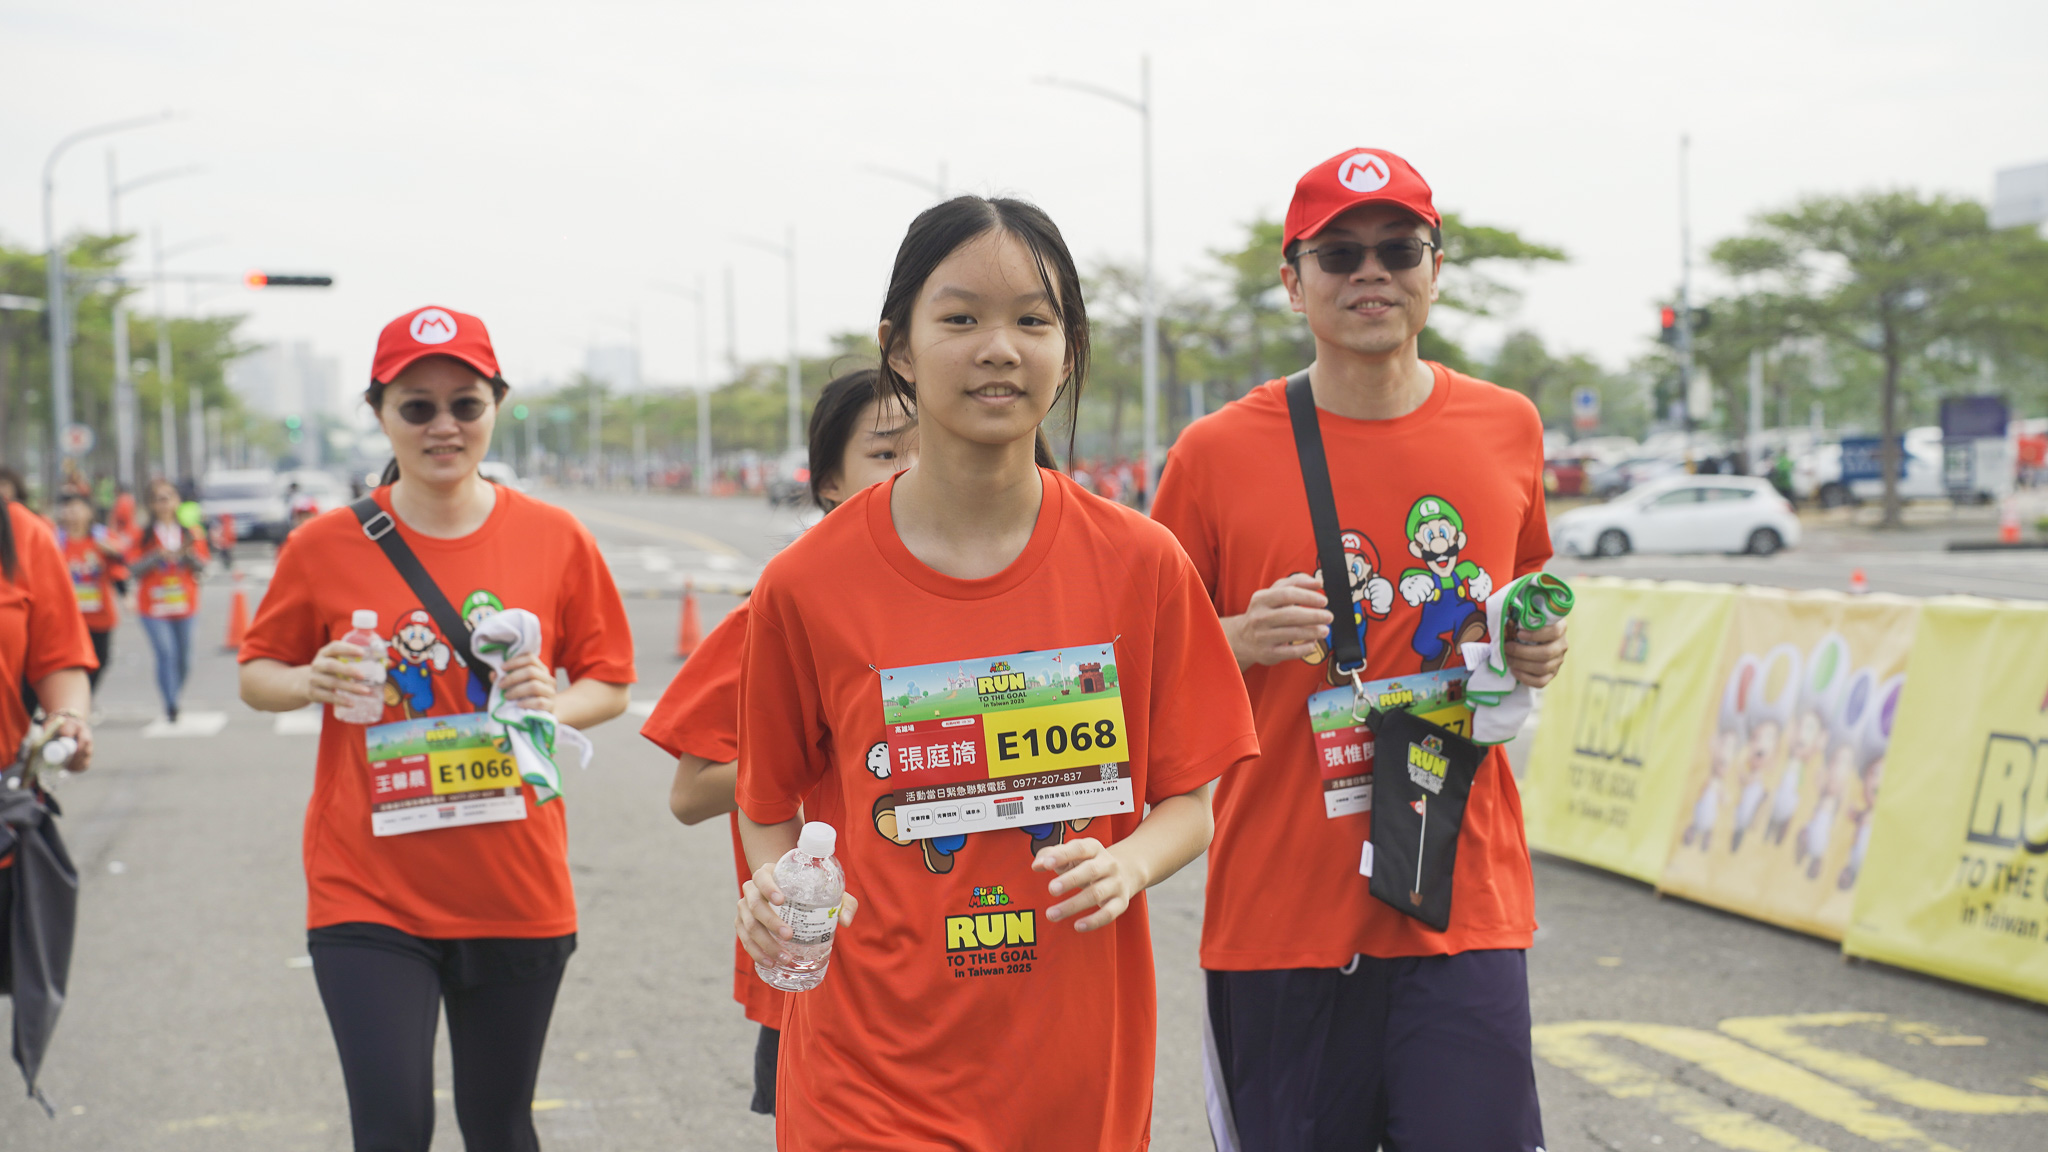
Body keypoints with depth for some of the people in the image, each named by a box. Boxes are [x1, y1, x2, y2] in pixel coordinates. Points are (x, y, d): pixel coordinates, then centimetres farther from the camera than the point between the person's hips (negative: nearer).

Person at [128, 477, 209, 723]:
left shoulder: (190, 533, 7)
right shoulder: (143, 534, 1)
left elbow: (202, 566, 3)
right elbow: (133, 567, -5)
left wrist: (188, 553, -16)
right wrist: (157, 556, -19)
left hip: (184, 604, 3)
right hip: (154, 606, -3)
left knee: (183, 659, 7)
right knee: (166, 653, -15)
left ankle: (175, 694, 29)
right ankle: (170, 705, -13)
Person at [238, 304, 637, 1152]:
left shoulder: (553, 539, -1)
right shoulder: (328, 547, -3)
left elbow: (609, 683, 7)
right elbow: (257, 675, 8)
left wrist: (554, 706, -14)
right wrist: (313, 683, -14)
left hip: (513, 892, 2)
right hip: (369, 892, -1)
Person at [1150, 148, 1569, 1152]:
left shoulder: (1506, 430, 7)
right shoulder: (1216, 453, -2)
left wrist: (1536, 650, 2)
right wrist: (1243, 641, -14)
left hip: (1465, 908, 2)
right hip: (1277, 911, -1)